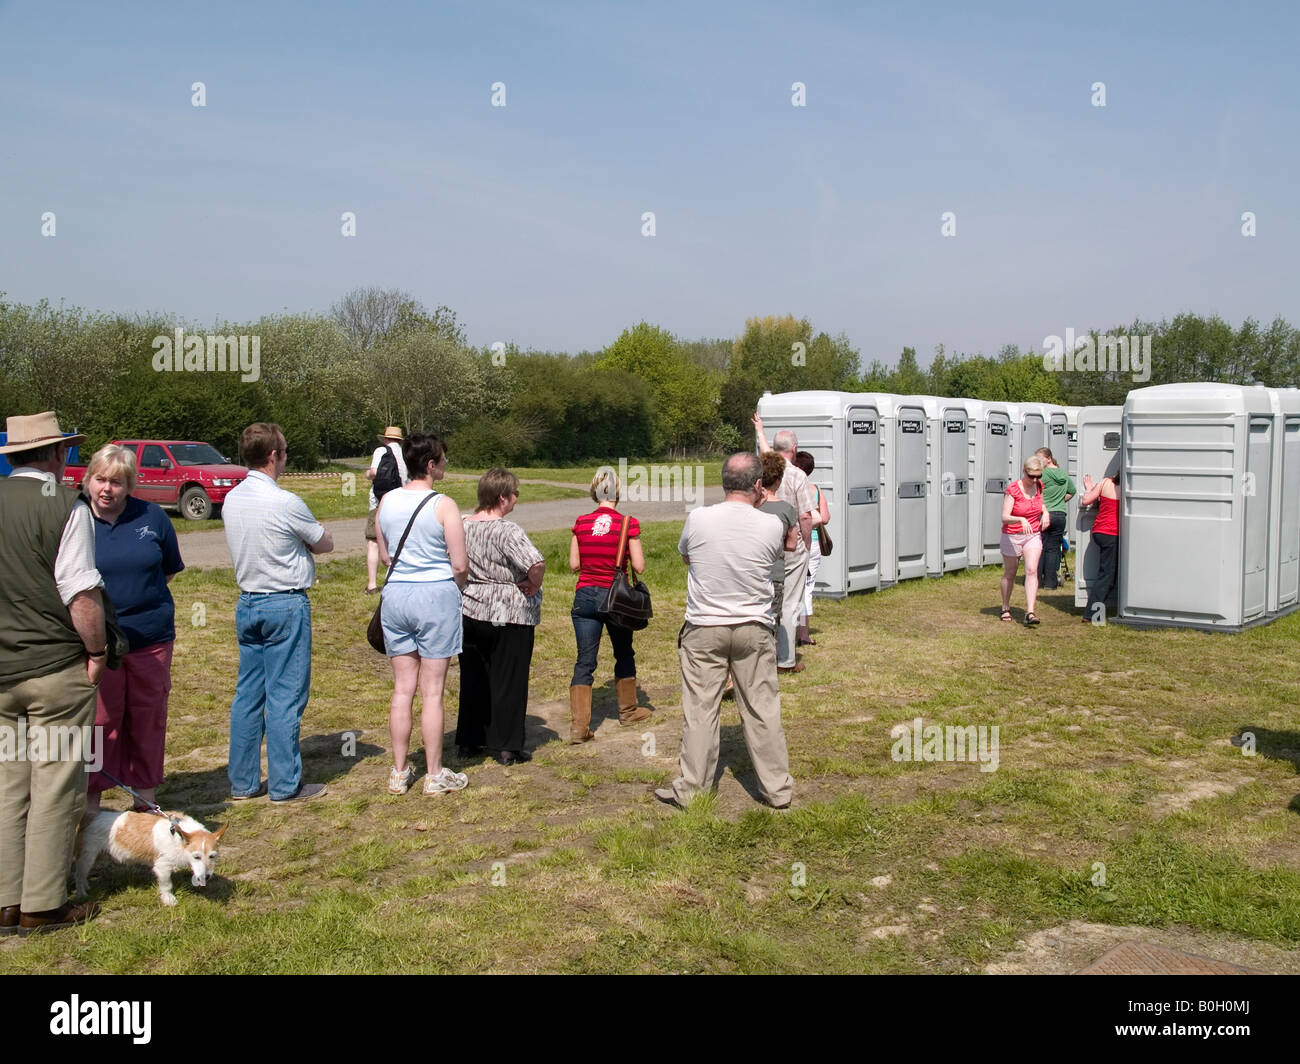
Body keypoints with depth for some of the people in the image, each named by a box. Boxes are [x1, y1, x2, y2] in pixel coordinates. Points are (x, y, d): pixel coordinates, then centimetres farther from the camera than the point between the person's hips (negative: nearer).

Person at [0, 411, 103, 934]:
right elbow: (81, 596, -17)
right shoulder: (65, 506, -13)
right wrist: (97, 652, -4)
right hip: (54, 666, -5)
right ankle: (42, 905, 11)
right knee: (55, 787, 5)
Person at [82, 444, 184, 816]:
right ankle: (91, 806, 18)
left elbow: (169, 569, 13)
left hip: (151, 637, 2)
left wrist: (136, 592, 4)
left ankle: (145, 799, 26)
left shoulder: (152, 517, 1)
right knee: (99, 722, 4)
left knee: (148, 721, 11)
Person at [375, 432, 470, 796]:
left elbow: (384, 555, 14)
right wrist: (454, 587, 9)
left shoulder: (386, 502, 4)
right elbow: (460, 566, -10)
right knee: (432, 691, 2)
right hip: (436, 596, -5)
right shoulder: (443, 506, -12)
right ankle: (435, 775, 11)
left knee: (402, 689, 12)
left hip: (395, 595, 5)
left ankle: (399, 773, 19)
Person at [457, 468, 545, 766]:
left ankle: (469, 741, 24)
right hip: (508, 615, -6)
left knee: (473, 677, 16)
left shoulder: (463, 525, 2)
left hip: (471, 611, 6)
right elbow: (536, 563, -31)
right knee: (508, 679, 4)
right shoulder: (507, 531, -19)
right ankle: (507, 747, 10)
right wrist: (534, 587, -14)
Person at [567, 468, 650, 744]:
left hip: (585, 596, 2)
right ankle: (628, 710, 36)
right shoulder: (628, 523, -9)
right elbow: (639, 566, -9)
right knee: (624, 654, 20)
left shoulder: (581, 523, -2)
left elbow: (574, 564, 2)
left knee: (584, 661, 3)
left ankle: (578, 725, -4)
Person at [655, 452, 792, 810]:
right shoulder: (771, 526, -10)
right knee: (762, 710, 10)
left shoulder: (697, 519, -10)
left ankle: (691, 789, 16)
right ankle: (777, 788, 20)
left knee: (700, 709, 7)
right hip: (754, 631, 1)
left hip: (704, 629, 0)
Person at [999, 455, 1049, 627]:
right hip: (1012, 536, -3)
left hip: (1033, 535, 3)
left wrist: (1045, 512, 1)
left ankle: (1030, 613, -20)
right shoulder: (1012, 489, -17)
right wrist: (1021, 520, -43)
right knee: (1009, 574, 11)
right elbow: (1005, 517, -24)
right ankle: (1005, 608, 33)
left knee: (1031, 570, -14)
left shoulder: (1038, 486, -1)